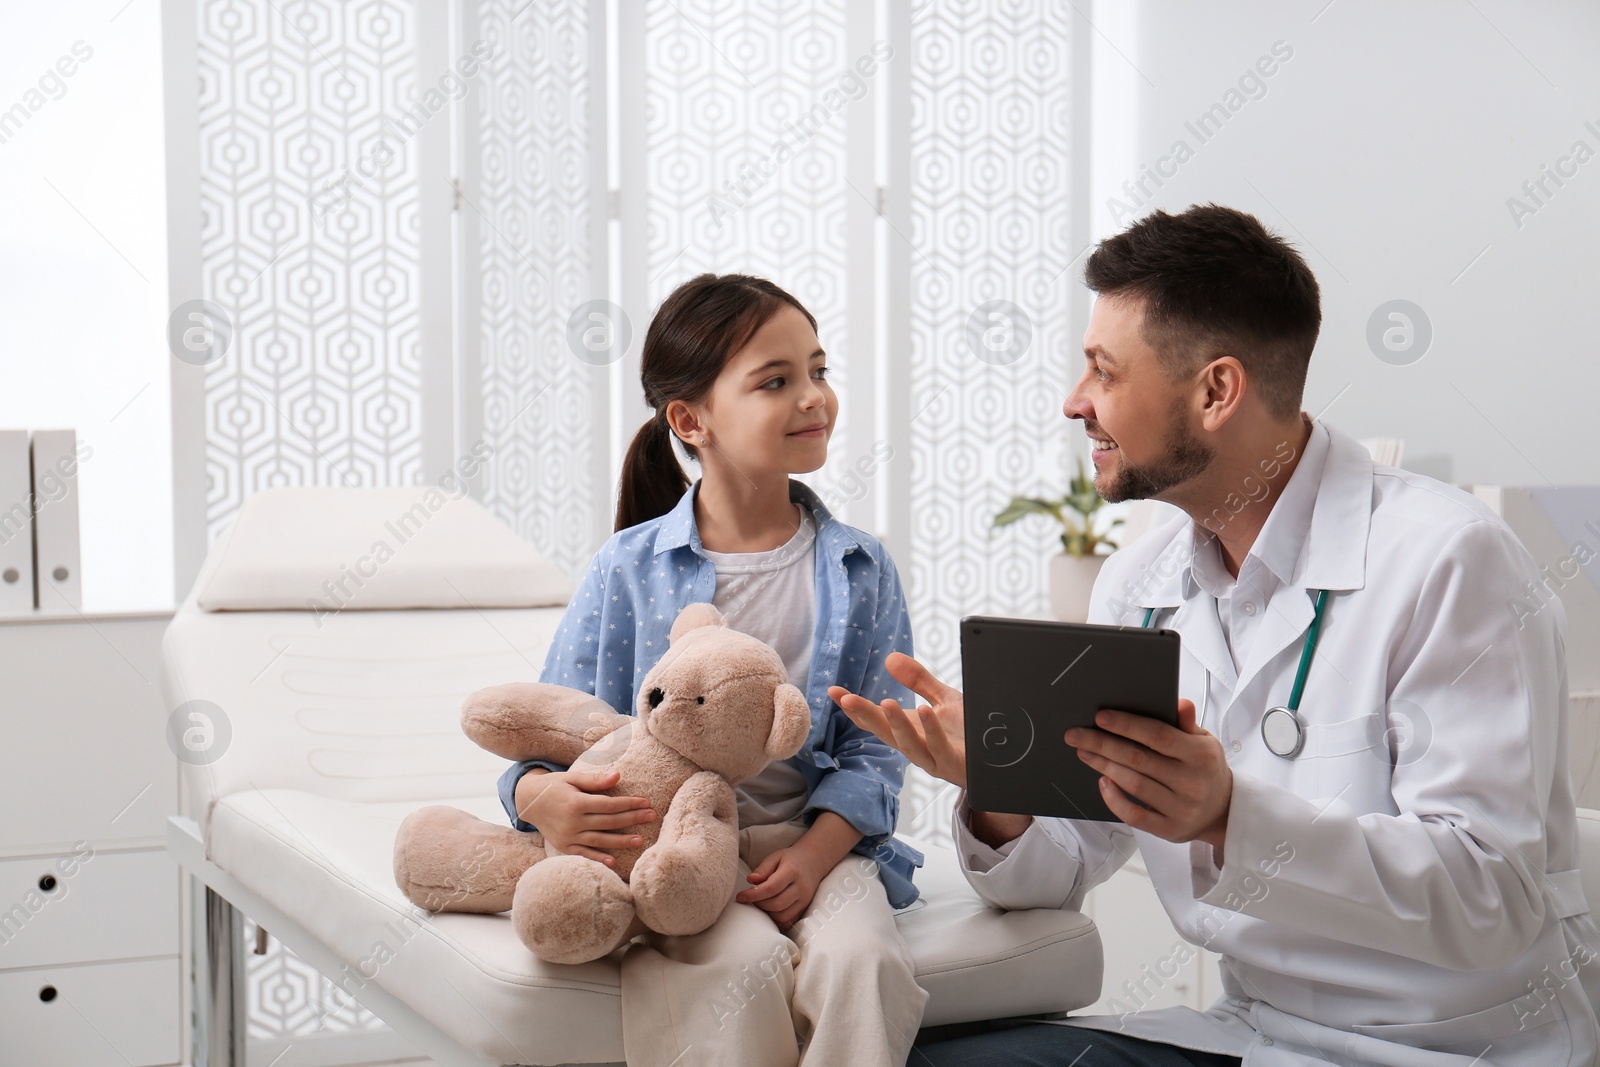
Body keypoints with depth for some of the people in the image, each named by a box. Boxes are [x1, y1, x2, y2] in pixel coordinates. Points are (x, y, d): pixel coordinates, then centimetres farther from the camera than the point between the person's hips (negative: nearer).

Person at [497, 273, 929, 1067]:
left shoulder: (859, 571, 6)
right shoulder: (629, 570, 0)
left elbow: (874, 748, 3)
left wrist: (814, 855, -15)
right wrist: (545, 799, -25)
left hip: (815, 838, 2)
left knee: (861, 958, -29)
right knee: (749, 965, -31)